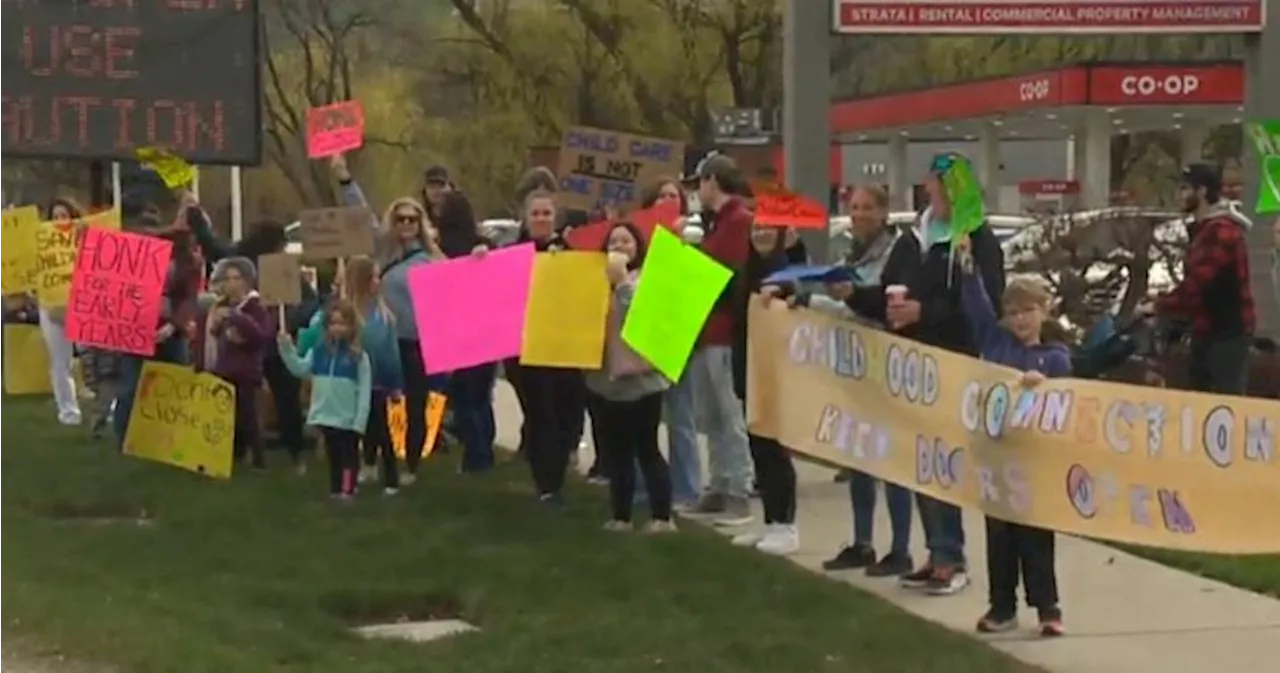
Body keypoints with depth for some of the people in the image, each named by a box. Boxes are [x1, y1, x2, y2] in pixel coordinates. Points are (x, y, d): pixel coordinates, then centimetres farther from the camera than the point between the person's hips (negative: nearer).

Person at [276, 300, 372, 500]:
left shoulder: (359, 356, -10)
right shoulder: (319, 350, 2)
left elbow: (364, 390, -10)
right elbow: (300, 369, 2)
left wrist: (360, 420, -15)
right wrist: (286, 348, -8)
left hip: (349, 417, -4)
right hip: (326, 415, 4)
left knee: (349, 454, 6)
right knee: (332, 454, 14)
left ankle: (348, 489, 5)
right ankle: (335, 489, 21)